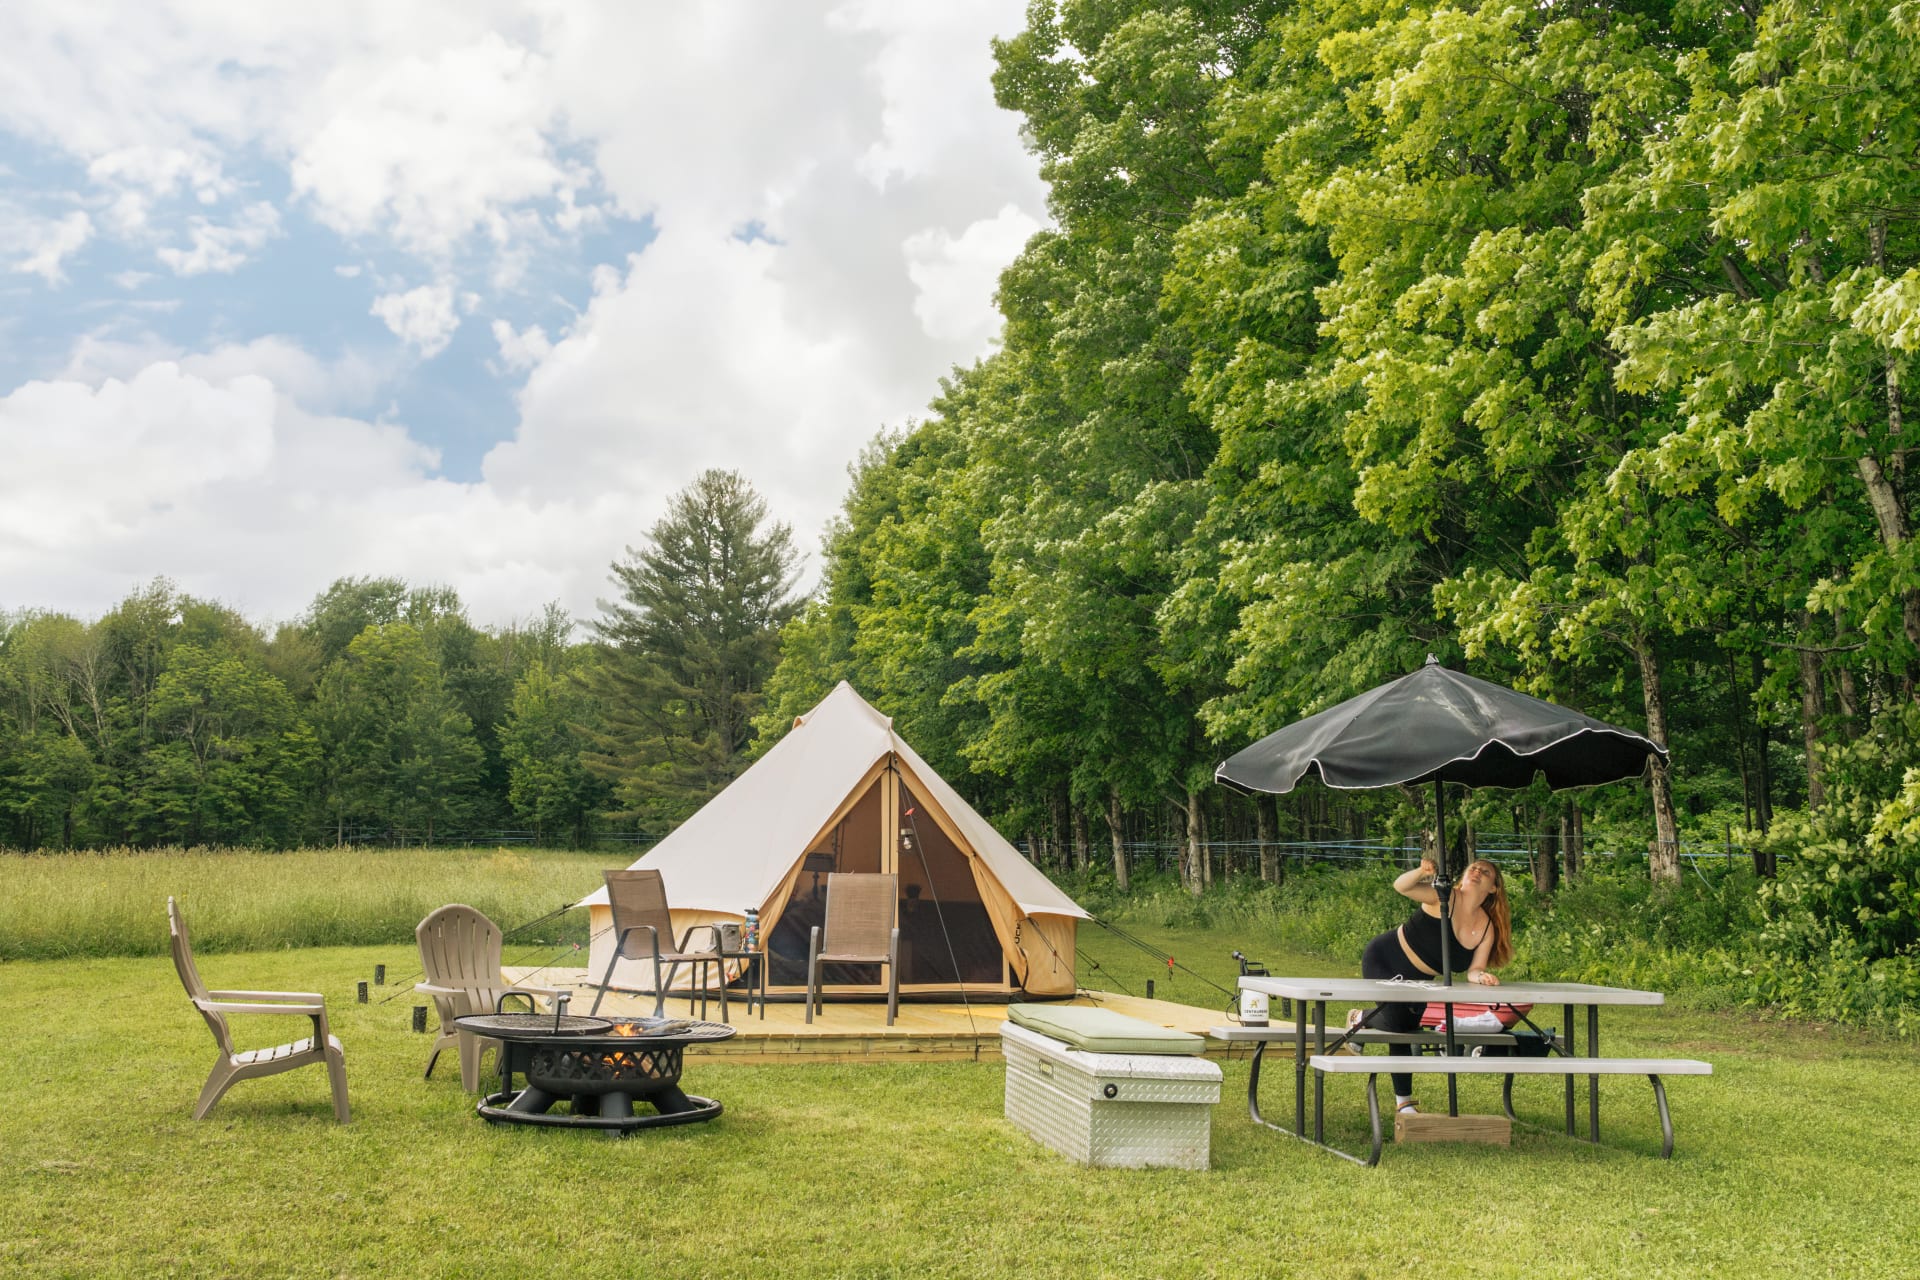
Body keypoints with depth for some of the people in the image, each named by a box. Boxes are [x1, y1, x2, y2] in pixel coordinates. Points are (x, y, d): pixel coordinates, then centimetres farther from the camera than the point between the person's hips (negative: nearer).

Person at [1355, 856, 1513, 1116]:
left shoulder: (1488, 927, -5)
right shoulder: (1445, 897, -22)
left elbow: (1474, 970, -10)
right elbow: (1401, 886, -37)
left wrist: (1482, 977, -35)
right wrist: (1422, 871, -58)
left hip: (1418, 979, 7)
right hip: (1384, 960, -7)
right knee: (1399, 1020, -18)